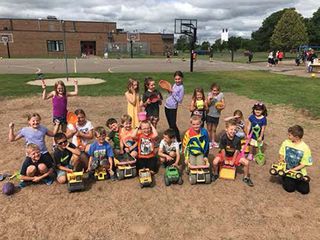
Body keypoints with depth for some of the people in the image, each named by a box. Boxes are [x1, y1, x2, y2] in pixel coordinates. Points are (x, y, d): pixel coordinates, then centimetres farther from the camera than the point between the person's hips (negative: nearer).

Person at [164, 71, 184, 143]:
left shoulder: (181, 88, -14)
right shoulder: (174, 85, 8)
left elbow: (179, 100, -18)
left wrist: (173, 92, -20)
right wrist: (169, 90, -2)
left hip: (173, 108, -7)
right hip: (167, 106, 8)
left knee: (173, 125, -5)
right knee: (170, 125, 14)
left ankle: (179, 141, 6)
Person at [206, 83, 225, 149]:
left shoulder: (221, 95, -4)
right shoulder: (210, 94, -5)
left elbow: (224, 105, -2)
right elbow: (207, 104, -10)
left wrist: (221, 107, -22)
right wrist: (209, 99, -26)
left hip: (216, 115, 1)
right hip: (209, 114, -1)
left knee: (214, 129, 14)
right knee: (209, 129, 6)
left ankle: (213, 141, 30)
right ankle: (209, 142, 20)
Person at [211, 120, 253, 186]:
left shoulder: (237, 139, -20)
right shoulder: (223, 138, -25)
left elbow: (237, 151, -11)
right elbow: (223, 150, -17)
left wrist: (233, 161, -9)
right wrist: (225, 160, -9)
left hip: (234, 155, 2)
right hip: (224, 154, -2)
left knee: (246, 162, -17)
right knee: (215, 162, -28)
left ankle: (246, 178, 11)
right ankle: (215, 174, 6)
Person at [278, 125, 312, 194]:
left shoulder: (305, 148, -17)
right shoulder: (286, 142, -10)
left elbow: (304, 163, -11)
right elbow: (281, 154, 5)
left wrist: (293, 169, -19)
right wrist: (281, 159, -15)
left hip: (299, 172, 0)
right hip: (287, 171, 0)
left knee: (305, 190, -5)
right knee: (290, 188, -12)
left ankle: (296, 181, 22)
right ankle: (285, 178, 19)